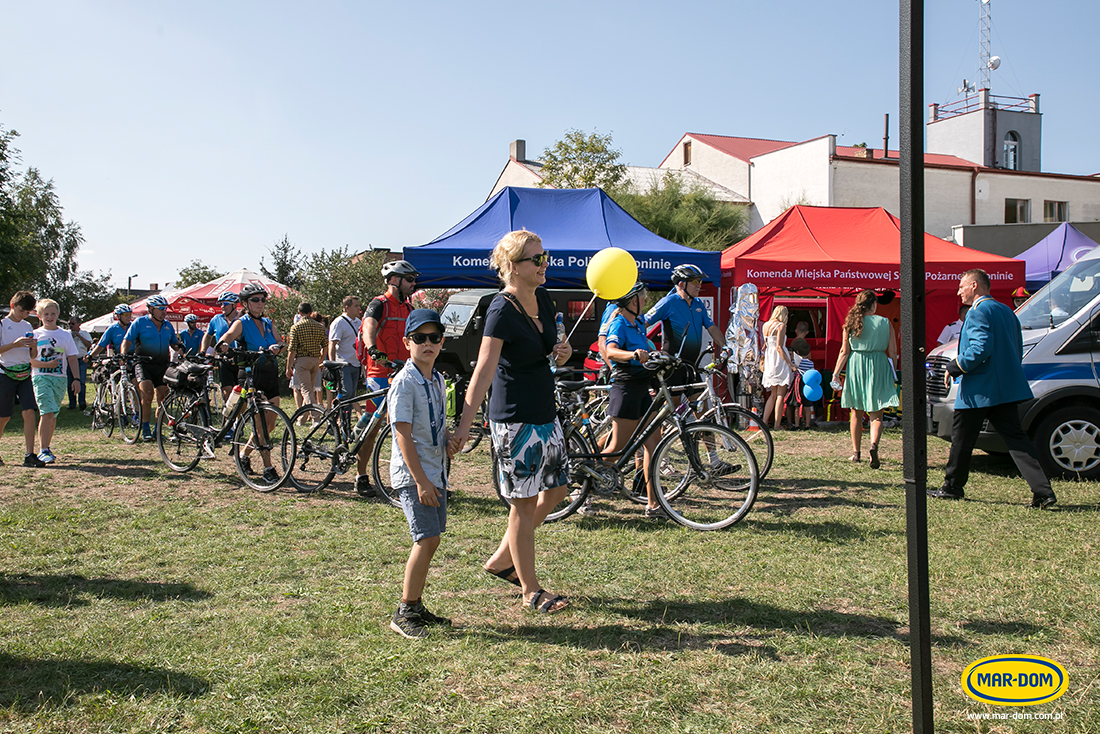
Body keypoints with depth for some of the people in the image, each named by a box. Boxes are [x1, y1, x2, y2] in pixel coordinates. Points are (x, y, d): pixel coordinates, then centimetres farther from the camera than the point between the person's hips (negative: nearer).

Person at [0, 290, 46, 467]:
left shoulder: (27, 326, 13)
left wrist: (34, 346, -5)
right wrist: (15, 344, -24)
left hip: (25, 374, 4)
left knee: (29, 412, -8)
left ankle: (30, 455, -9)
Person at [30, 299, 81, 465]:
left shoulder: (65, 335, 11)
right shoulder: (36, 335, 4)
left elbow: (72, 358, 12)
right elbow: (29, 359, 0)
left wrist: (76, 378, 5)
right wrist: (47, 365, -15)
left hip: (60, 378, 3)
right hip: (41, 377, -3)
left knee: (53, 414, 8)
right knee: (47, 412, -16)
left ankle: (46, 448, 20)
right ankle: (43, 451, -16)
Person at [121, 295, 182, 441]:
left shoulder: (167, 325, 13)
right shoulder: (140, 322, -1)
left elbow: (174, 344, 17)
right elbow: (127, 341, -5)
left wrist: (181, 349, -5)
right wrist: (124, 356, -21)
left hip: (162, 365, 4)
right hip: (143, 363, -4)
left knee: (163, 397, 0)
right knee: (147, 392, -21)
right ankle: (145, 429, -10)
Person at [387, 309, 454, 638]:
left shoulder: (438, 380, 12)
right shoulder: (405, 382, -13)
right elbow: (404, 435, -17)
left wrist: (448, 439, 3)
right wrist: (421, 481, -21)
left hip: (436, 471, 8)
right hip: (412, 473, -8)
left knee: (430, 540, 10)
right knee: (426, 539, -12)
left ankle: (416, 605, 22)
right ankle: (404, 613, -2)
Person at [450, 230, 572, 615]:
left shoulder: (543, 298, 7)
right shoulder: (502, 310, -17)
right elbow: (484, 369, -24)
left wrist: (562, 353, -2)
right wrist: (465, 424, -30)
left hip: (545, 413, 9)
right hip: (515, 420, -9)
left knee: (555, 489, 16)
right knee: (525, 503, 1)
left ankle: (502, 559, 31)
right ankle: (531, 590, 15)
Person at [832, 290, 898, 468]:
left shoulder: (851, 323, 1)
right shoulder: (886, 323, 0)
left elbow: (844, 352, -1)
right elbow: (893, 352, 1)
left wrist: (836, 373, 4)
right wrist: (892, 371, 15)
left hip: (856, 367, 1)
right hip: (879, 368, -1)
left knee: (856, 413, 13)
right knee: (876, 414, 1)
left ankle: (856, 452, 20)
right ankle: (874, 444, -25)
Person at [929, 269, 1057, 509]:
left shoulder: (978, 312, -13)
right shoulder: (1007, 311, 16)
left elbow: (980, 349, -23)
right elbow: (1018, 352, 19)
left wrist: (953, 368, -13)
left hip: (978, 391, -8)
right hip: (1007, 389, 8)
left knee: (962, 440, 7)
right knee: (1015, 438, 4)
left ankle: (952, 487, 19)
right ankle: (1043, 491, -5)